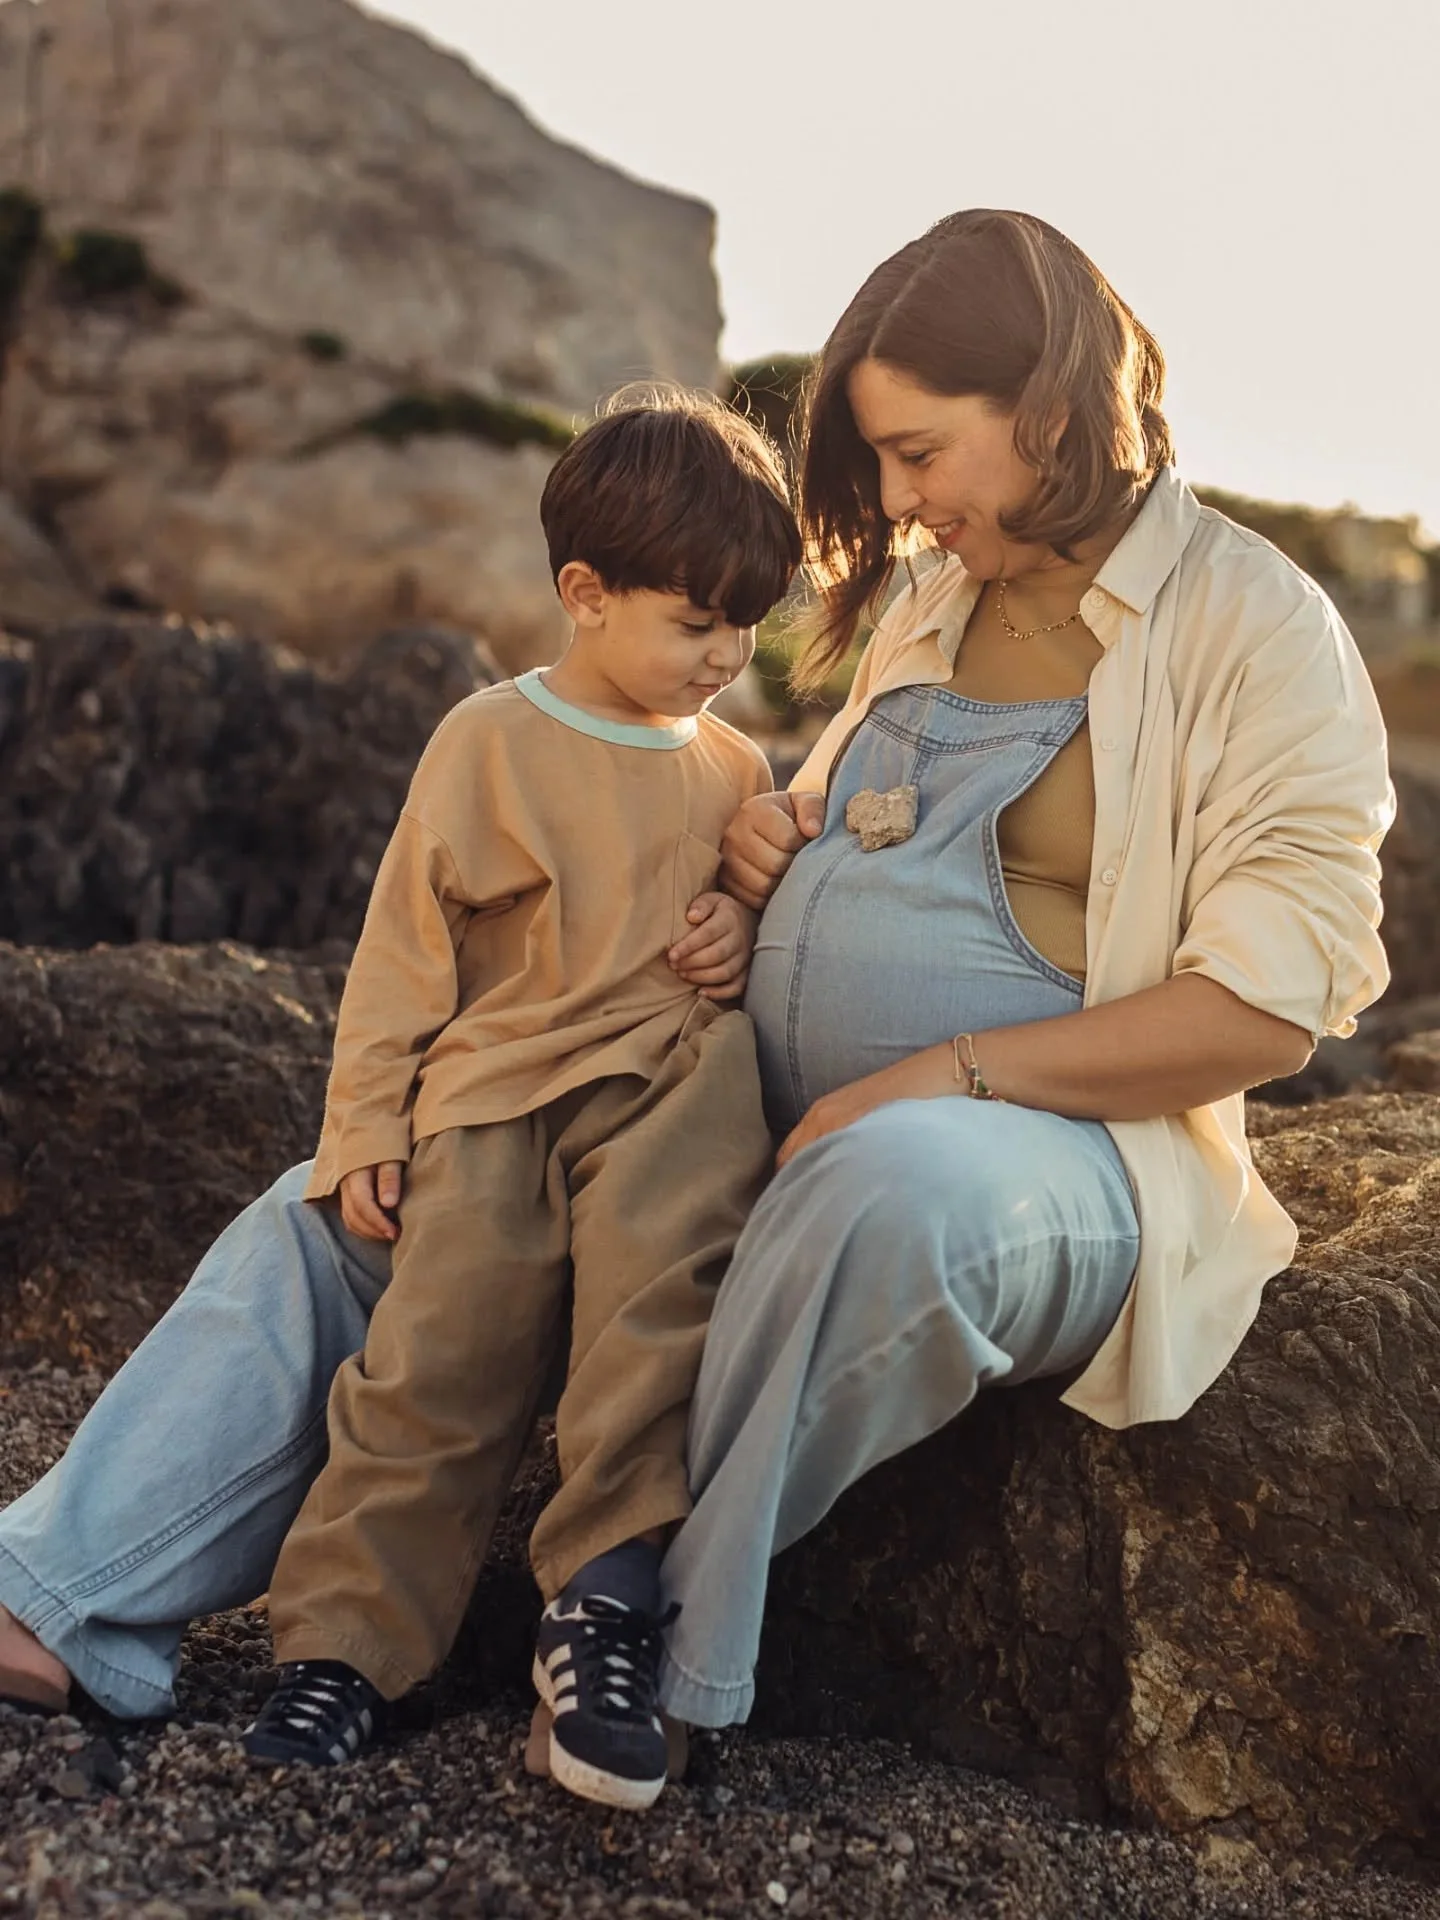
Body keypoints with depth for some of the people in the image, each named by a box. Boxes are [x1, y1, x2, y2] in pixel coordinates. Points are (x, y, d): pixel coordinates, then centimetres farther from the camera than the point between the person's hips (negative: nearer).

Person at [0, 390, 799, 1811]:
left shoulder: (733, 769, 15)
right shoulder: (489, 743, 4)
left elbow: (760, 901, 30)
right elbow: (405, 953, 4)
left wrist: (744, 943, 4)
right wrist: (367, 1129, -2)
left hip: (671, 1072, 2)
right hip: (492, 1086, -1)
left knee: (658, 1265, -30)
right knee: (444, 1345, -18)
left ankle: (604, 1600, -25)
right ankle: (347, 1640, -8)